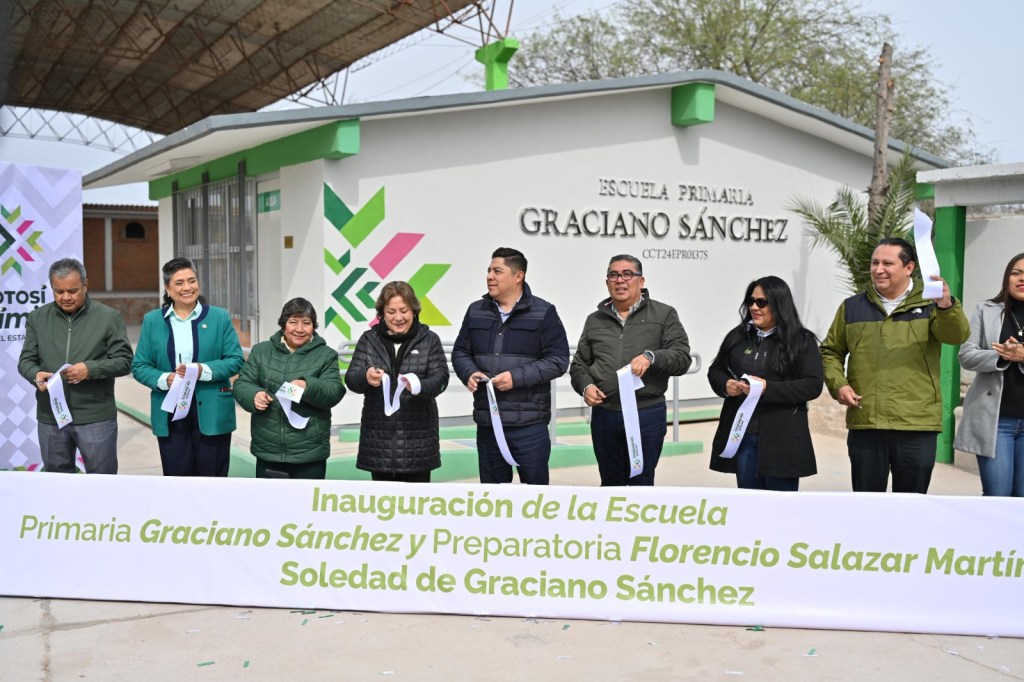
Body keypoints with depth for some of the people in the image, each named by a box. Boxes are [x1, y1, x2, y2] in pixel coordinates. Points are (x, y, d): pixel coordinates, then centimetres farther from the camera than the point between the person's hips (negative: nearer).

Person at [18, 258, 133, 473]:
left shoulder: (108, 317, -1)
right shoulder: (37, 318, 8)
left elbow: (124, 360, -3)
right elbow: (26, 360, 9)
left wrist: (90, 369, -19)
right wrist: (35, 374, -14)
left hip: (97, 417, -3)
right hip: (50, 418, 3)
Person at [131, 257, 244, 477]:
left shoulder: (220, 317, 4)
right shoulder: (152, 320, 7)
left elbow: (236, 360, -1)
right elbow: (139, 366, 5)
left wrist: (203, 370, -17)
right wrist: (165, 379, -15)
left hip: (211, 413, -1)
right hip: (170, 415, 1)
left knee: (212, 479, 5)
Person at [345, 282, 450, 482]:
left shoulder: (429, 340, 4)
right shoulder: (368, 340, 7)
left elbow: (440, 377, -5)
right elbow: (351, 378, 0)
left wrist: (420, 386, -28)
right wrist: (365, 377, -24)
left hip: (417, 436, -1)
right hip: (379, 437, 1)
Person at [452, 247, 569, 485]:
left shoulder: (543, 312, -3)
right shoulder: (476, 311, 10)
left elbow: (558, 360, -7)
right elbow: (460, 353, 16)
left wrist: (518, 377, -18)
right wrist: (469, 373, -7)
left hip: (529, 423, -4)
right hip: (487, 422, 4)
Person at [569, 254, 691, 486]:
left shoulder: (664, 315, 2)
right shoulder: (594, 320, 12)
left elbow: (682, 357, -5)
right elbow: (579, 365, 15)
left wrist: (651, 356, -22)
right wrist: (586, 386, -5)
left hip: (647, 414, -3)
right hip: (604, 414, 3)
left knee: (641, 483, 6)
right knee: (610, 484, 14)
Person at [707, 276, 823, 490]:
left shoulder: (803, 341, -3)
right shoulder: (737, 336, 9)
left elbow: (813, 385, -10)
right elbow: (715, 370, 17)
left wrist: (768, 388, -20)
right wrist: (725, 385, -7)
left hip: (782, 438, -4)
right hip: (741, 434, 4)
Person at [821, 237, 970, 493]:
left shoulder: (930, 303, 2)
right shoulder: (852, 307, 9)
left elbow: (956, 335, -16)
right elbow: (831, 352, 16)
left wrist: (947, 306, -37)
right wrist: (838, 384, -3)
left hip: (917, 426, -2)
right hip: (865, 425, 2)